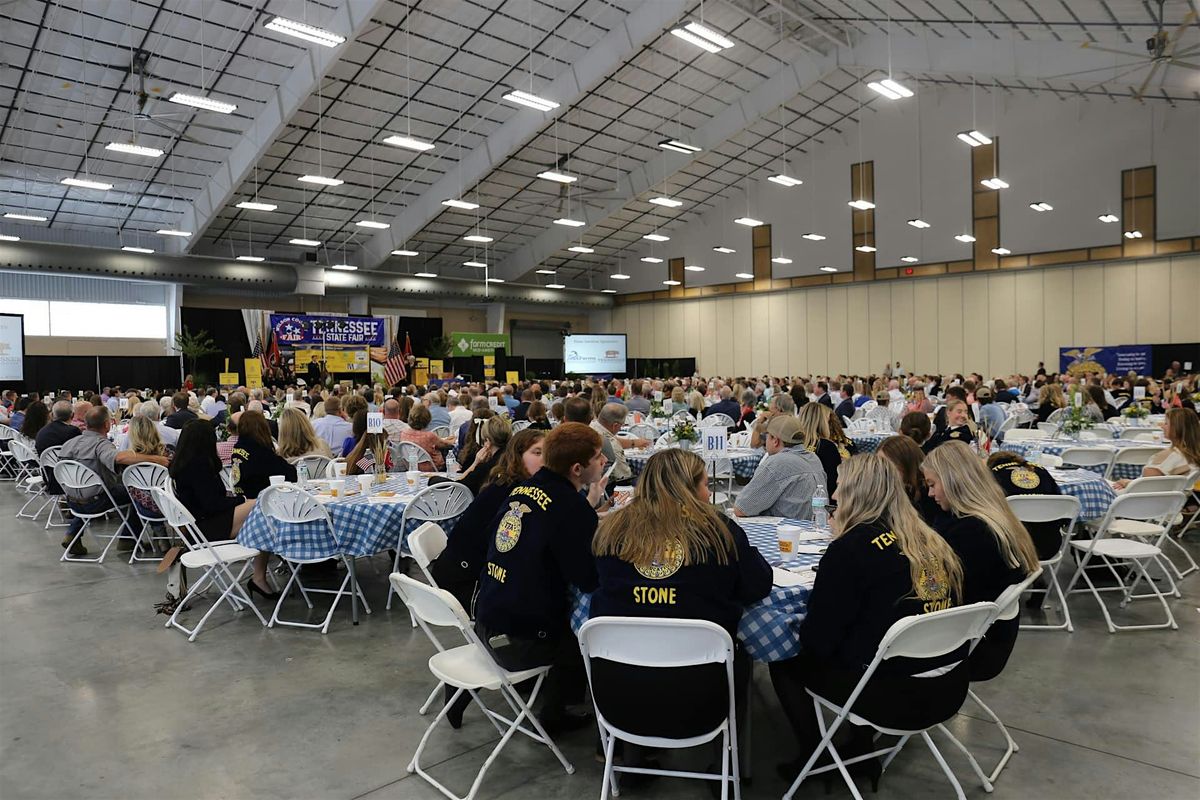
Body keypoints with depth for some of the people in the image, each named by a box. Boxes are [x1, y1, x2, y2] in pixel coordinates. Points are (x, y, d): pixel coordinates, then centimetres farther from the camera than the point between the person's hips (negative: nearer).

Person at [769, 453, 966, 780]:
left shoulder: (851, 547, -15)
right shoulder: (930, 539, 4)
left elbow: (817, 640, -12)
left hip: (894, 695, -7)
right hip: (948, 689, 7)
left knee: (784, 662, 14)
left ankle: (813, 758, 26)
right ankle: (860, 749, 35)